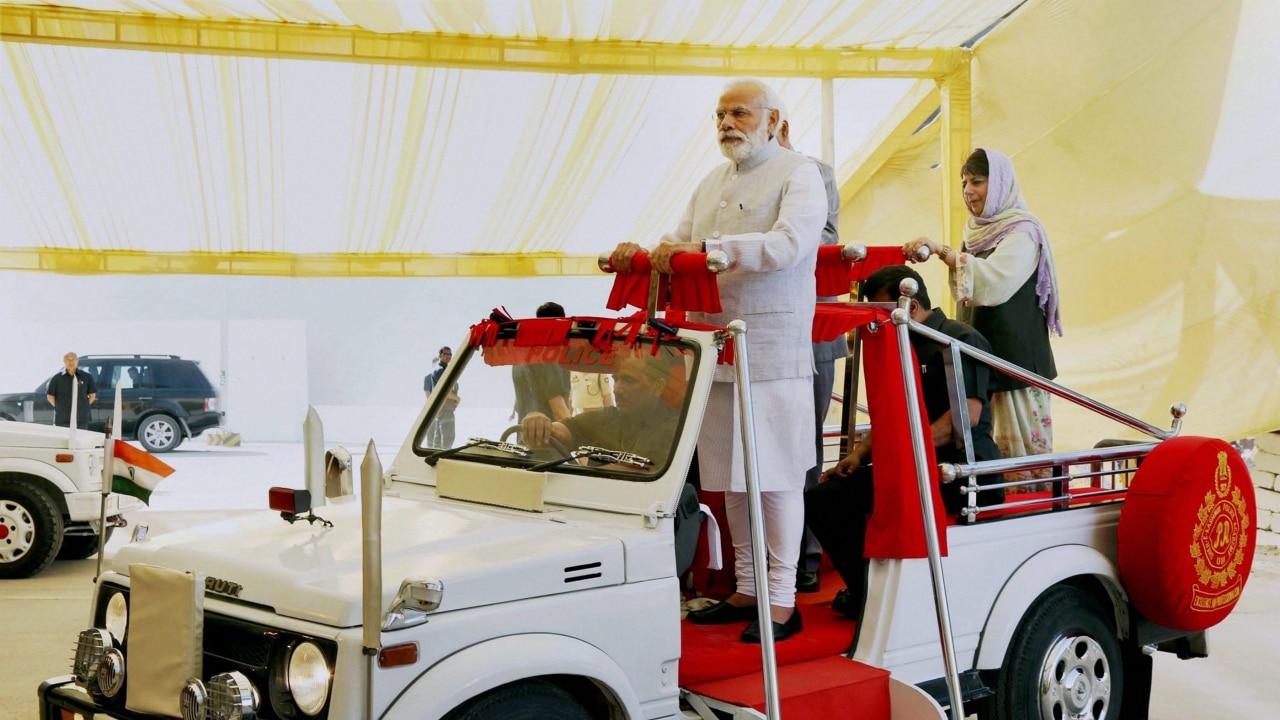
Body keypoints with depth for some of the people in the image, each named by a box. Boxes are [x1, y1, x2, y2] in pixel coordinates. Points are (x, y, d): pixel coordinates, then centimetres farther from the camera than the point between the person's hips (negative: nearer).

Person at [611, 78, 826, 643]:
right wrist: (641, 256, 1)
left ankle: (783, 601, 4)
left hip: (774, 351, -7)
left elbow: (787, 244, -20)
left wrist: (706, 249, -27)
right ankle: (746, 590, 21)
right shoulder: (713, 183, 20)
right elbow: (680, 245, 23)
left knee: (776, 477, -4)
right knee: (732, 476, 10)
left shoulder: (799, 174, -3)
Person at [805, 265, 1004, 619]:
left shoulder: (962, 340, -6)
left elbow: (968, 414, -18)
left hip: (957, 467, -9)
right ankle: (865, 591, 1)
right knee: (822, 499, -5)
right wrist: (859, 454, 8)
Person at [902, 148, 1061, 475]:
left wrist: (942, 251, -31)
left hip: (1015, 353, -7)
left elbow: (994, 281, -26)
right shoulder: (977, 230, 13)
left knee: (1022, 441, -6)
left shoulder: (1022, 232, -8)